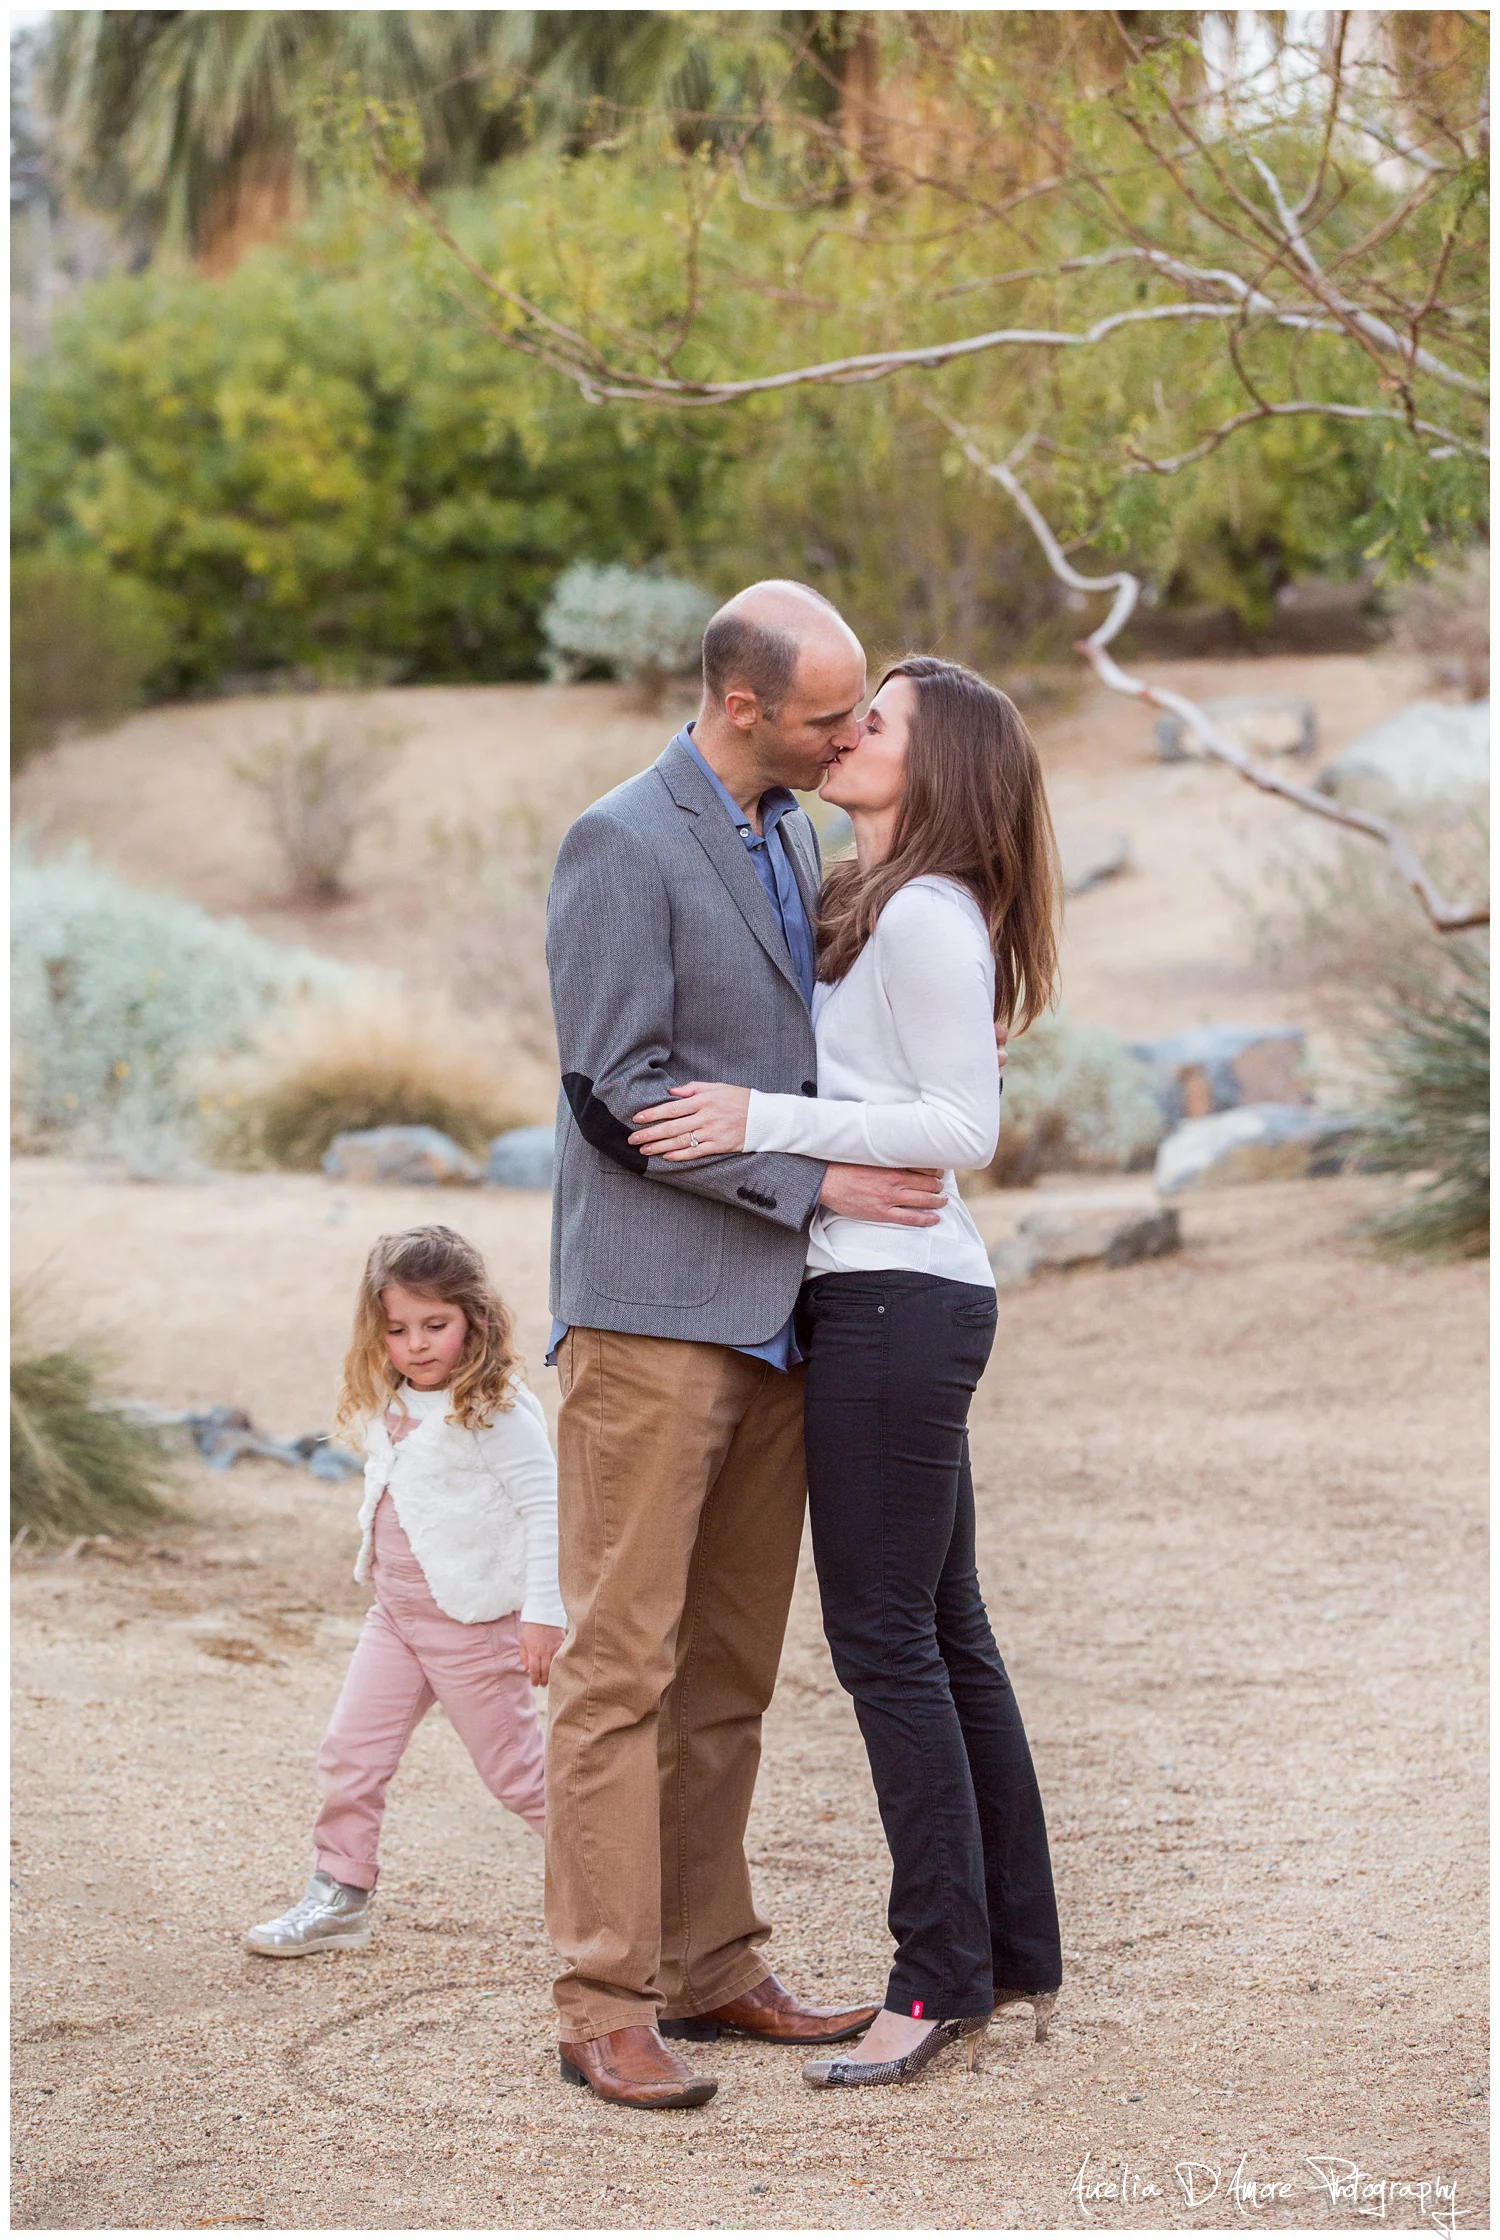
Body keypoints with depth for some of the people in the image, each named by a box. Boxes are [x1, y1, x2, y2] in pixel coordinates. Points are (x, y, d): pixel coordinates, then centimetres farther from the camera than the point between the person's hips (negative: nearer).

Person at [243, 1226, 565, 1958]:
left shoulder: (494, 1412, -18)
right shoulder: (390, 1410, 5)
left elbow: (544, 1507, -18)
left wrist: (543, 1614, -20)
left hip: (476, 1622, -7)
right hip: (396, 1615, 7)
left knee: (515, 1768, 4)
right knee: (350, 1752, 3)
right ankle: (339, 1895, 14)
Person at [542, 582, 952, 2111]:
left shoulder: (793, 836, 15)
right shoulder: (620, 845, -10)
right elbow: (621, 1093, -14)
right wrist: (815, 1179, -14)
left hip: (772, 1315, 8)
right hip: (653, 1311, -8)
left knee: (729, 1670, 12)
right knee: (623, 1664, -4)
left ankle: (710, 1967, 20)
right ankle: (604, 2004, 0)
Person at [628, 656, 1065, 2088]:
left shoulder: (927, 916, -13)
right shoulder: (866, 910, 17)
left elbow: (963, 1126, -18)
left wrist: (762, 1120, -21)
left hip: (897, 1299, -10)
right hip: (884, 1295, 10)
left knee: (885, 1639, -5)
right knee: (944, 1636, 13)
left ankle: (944, 1980, 2)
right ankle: (1017, 1957, 20)